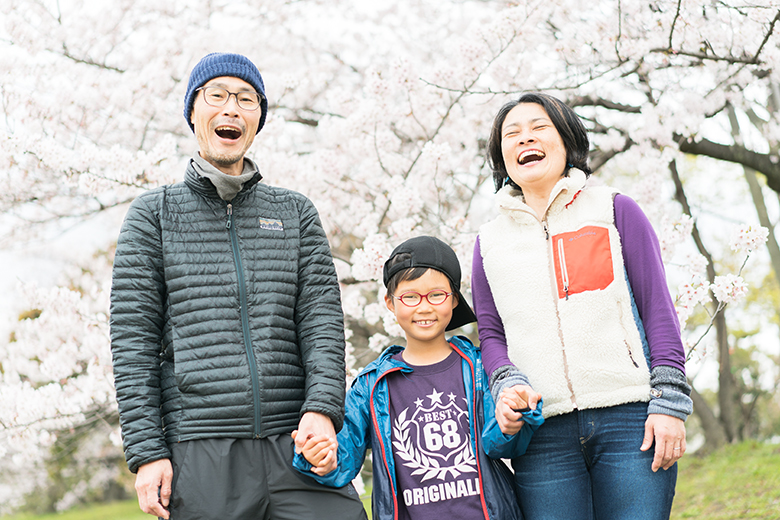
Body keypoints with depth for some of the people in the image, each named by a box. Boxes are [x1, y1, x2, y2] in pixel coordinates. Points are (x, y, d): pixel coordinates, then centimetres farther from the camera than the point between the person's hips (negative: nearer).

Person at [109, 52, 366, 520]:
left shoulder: (296, 213, 16)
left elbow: (323, 320, 7)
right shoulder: (154, 214, 11)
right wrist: (146, 452, -5)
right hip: (200, 455, -1)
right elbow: (133, 340, 4)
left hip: (297, 446, 2)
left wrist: (322, 407, -10)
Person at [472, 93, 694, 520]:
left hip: (629, 419, -2)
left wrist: (670, 402, -4)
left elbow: (658, 309, 5)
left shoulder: (615, 211, 9)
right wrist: (508, 384, -6)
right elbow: (490, 333, 16)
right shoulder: (489, 241, 15)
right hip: (543, 433, 2)